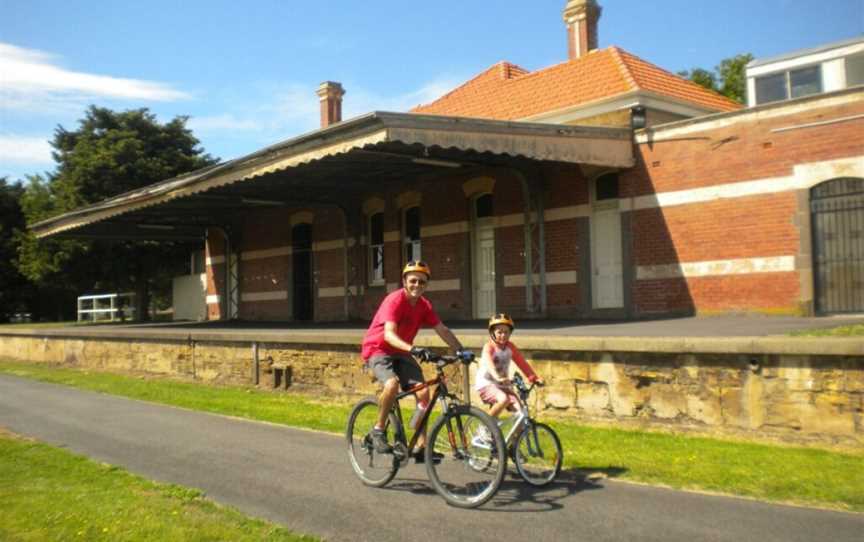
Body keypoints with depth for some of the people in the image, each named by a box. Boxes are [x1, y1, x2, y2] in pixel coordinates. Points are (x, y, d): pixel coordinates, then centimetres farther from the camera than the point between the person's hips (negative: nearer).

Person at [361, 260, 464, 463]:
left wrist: (461, 350, -15)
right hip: (377, 349, -6)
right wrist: (413, 349, -50)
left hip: (400, 353, 6)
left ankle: (421, 446, -2)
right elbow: (389, 334, -35)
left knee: (423, 392, -11)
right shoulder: (394, 300, -22)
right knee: (392, 384, -35)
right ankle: (378, 431, -13)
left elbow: (442, 330, -2)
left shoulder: (424, 305, -2)